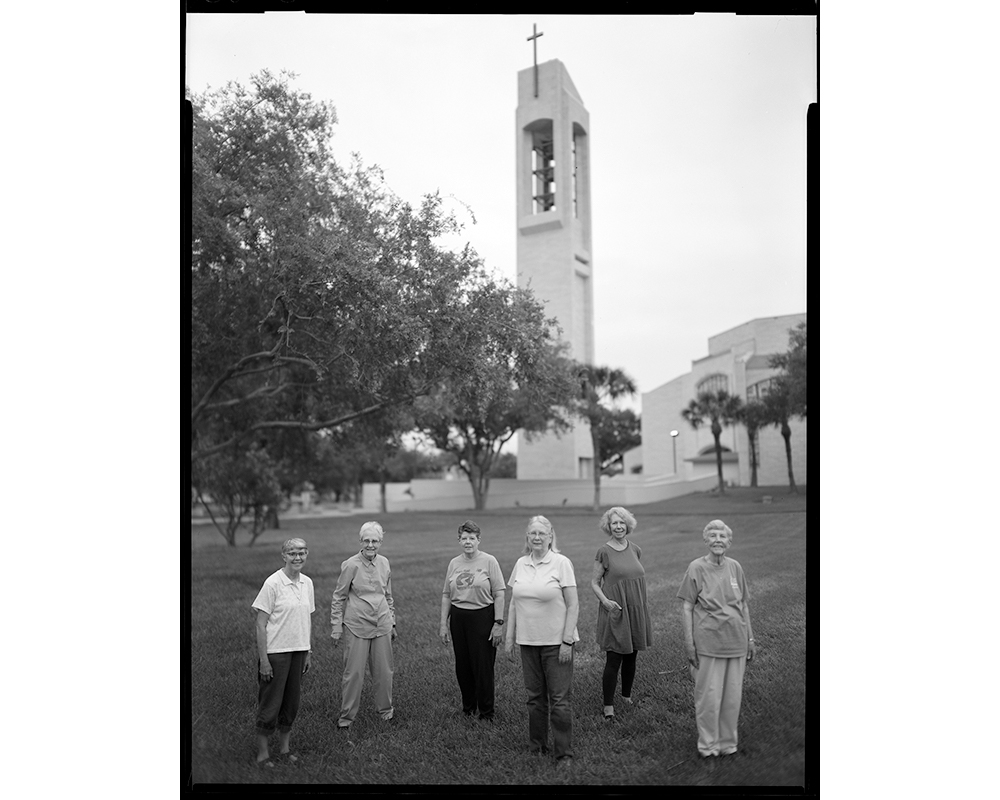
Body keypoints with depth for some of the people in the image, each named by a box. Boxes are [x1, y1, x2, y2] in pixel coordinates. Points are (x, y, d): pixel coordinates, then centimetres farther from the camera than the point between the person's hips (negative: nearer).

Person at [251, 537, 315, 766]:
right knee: (270, 703, 4)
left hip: (298, 651, 6)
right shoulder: (273, 584, -15)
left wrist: (308, 653, 13)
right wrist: (263, 660, -15)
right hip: (275, 652, -6)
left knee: (292, 702, 14)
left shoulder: (307, 583, 4)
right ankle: (262, 751, 20)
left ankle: (284, 746, 30)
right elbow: (261, 625, -13)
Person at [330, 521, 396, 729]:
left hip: (382, 626, 4)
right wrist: (336, 628, -6)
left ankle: (385, 709, 28)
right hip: (356, 626, -4)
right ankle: (346, 715, 16)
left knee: (384, 670, 11)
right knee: (353, 672, 0)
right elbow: (338, 598, -4)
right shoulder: (351, 565, -10)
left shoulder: (384, 563, 4)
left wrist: (392, 622, 16)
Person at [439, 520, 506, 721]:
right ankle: (468, 707, 28)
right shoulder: (454, 563, 7)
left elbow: (499, 594, -5)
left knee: (483, 666, 0)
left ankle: (486, 712, 15)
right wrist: (443, 624, 8)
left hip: (483, 617, -4)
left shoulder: (489, 561, -5)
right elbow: (446, 595, 11)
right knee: (462, 666, 10)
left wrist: (498, 623, -10)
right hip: (458, 619, 4)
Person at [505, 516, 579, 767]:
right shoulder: (520, 564, 5)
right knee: (534, 697, 13)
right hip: (528, 642, 4)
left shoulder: (561, 563, -9)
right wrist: (509, 638, 8)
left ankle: (564, 754, 13)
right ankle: (536, 746, 28)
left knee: (559, 699, 0)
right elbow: (513, 605, 11)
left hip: (556, 642, -4)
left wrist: (567, 640, -13)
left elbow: (573, 605, -9)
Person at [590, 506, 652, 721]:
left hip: (636, 611, 5)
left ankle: (627, 695, 32)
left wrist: (641, 604, 13)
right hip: (614, 611, -5)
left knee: (631, 657, 14)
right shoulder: (604, 552, -7)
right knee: (613, 660, -4)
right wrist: (605, 600, -18)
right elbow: (594, 582, -2)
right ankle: (608, 705, 7)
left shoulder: (635, 550, 7)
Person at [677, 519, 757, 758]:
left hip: (736, 641, 4)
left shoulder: (735, 567, 6)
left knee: (733, 695, 10)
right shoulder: (696, 568, -6)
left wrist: (750, 639, 13)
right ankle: (707, 744, 19)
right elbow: (686, 608, -5)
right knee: (708, 695, 2)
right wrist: (689, 644, -8)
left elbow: (744, 605, 13)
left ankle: (728, 742, 26)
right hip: (708, 642, -4)